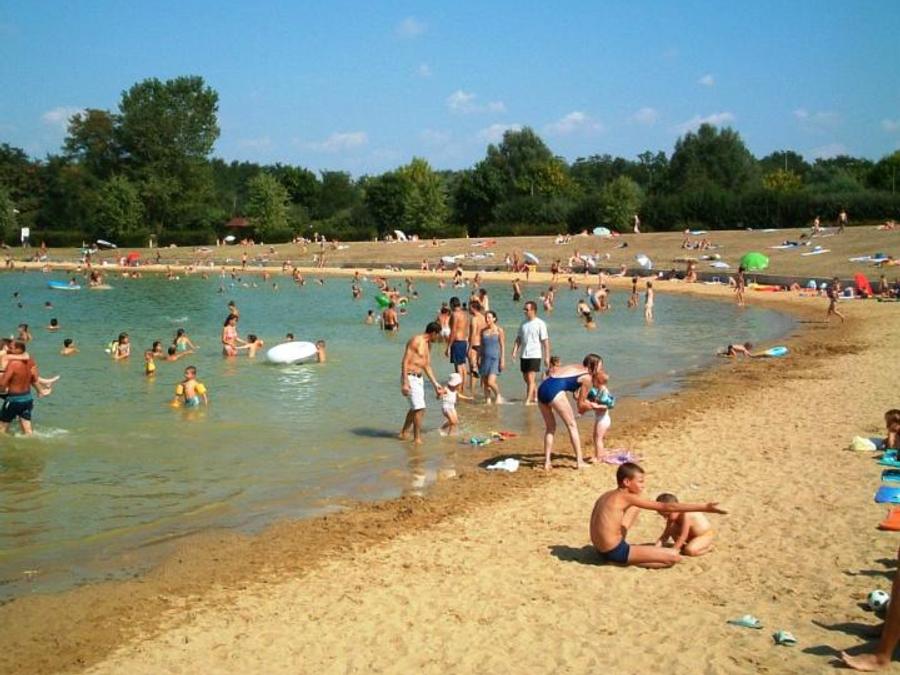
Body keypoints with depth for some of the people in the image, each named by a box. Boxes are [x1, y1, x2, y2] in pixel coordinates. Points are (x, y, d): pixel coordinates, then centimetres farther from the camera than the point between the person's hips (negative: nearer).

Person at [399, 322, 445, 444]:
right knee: (419, 408, -11)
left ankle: (403, 433, 32)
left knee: (415, 408, 19)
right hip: (410, 378, -10)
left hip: (419, 378, 10)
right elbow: (404, 362, -19)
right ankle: (417, 438, -2)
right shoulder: (415, 341, -16)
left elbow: (427, 366, 19)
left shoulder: (428, 345, 13)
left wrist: (436, 384, 17)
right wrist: (405, 383, -25)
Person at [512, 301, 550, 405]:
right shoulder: (523, 323, 10)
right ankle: (535, 398, 26)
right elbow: (518, 339, 12)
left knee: (531, 379, -11)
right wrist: (515, 351, -2)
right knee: (526, 379, 12)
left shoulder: (540, 323, -7)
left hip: (535, 355, -7)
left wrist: (547, 357, -10)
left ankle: (528, 400, -11)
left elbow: (545, 341, -7)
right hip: (523, 355, 7)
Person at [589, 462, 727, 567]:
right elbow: (666, 507, -15)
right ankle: (626, 561, -6)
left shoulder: (607, 495, 9)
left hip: (602, 549, 8)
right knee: (675, 557, -9)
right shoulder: (627, 497, -15)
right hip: (615, 552, -8)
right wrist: (704, 507, -15)